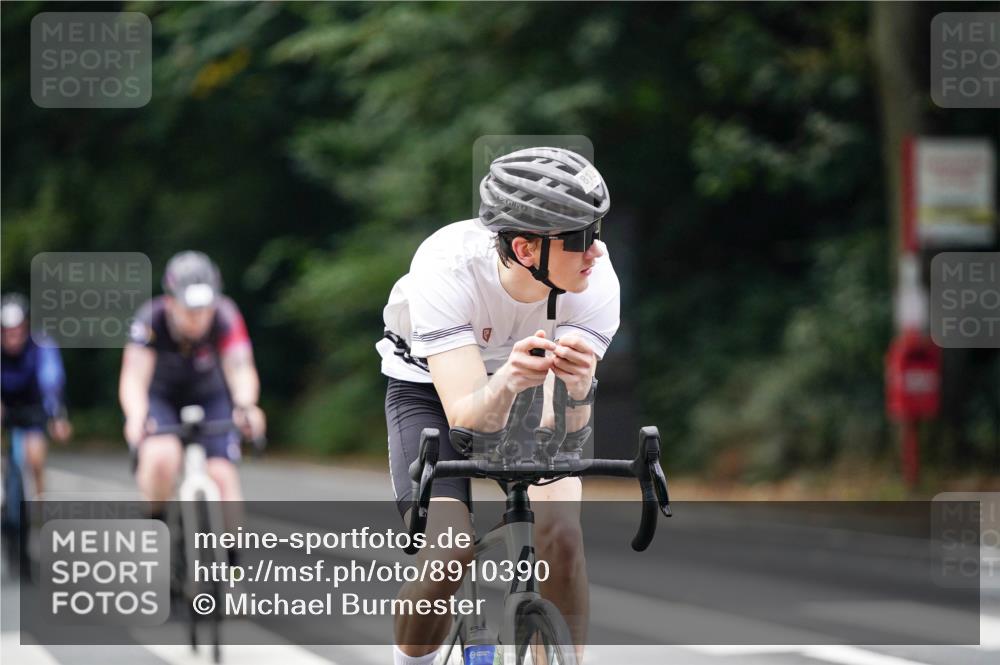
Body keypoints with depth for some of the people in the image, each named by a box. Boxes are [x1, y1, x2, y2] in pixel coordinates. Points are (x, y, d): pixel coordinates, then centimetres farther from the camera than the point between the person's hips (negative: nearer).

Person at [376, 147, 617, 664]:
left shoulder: (596, 278, -29)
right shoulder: (447, 267, -36)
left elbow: (556, 429, -33)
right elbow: (466, 418, -41)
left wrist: (576, 386, -54)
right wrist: (506, 384, -61)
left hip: (529, 390, 2)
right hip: (432, 389, -2)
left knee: (559, 529, -25)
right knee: (449, 551, -22)